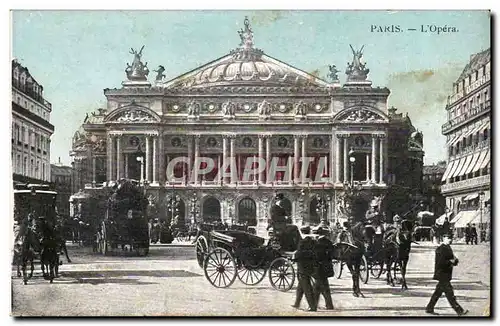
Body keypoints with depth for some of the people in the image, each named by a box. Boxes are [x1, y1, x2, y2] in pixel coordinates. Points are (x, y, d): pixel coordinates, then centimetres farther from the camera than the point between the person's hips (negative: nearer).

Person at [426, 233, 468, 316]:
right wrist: (450, 262, -16)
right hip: (442, 274, -10)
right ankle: (459, 311, -4)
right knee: (449, 293, -6)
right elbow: (440, 263, -24)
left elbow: (452, 258, 21)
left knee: (438, 292, 14)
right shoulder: (440, 249, -16)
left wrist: (455, 260, -1)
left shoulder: (448, 248, 14)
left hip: (446, 274, 10)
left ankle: (429, 308, 22)